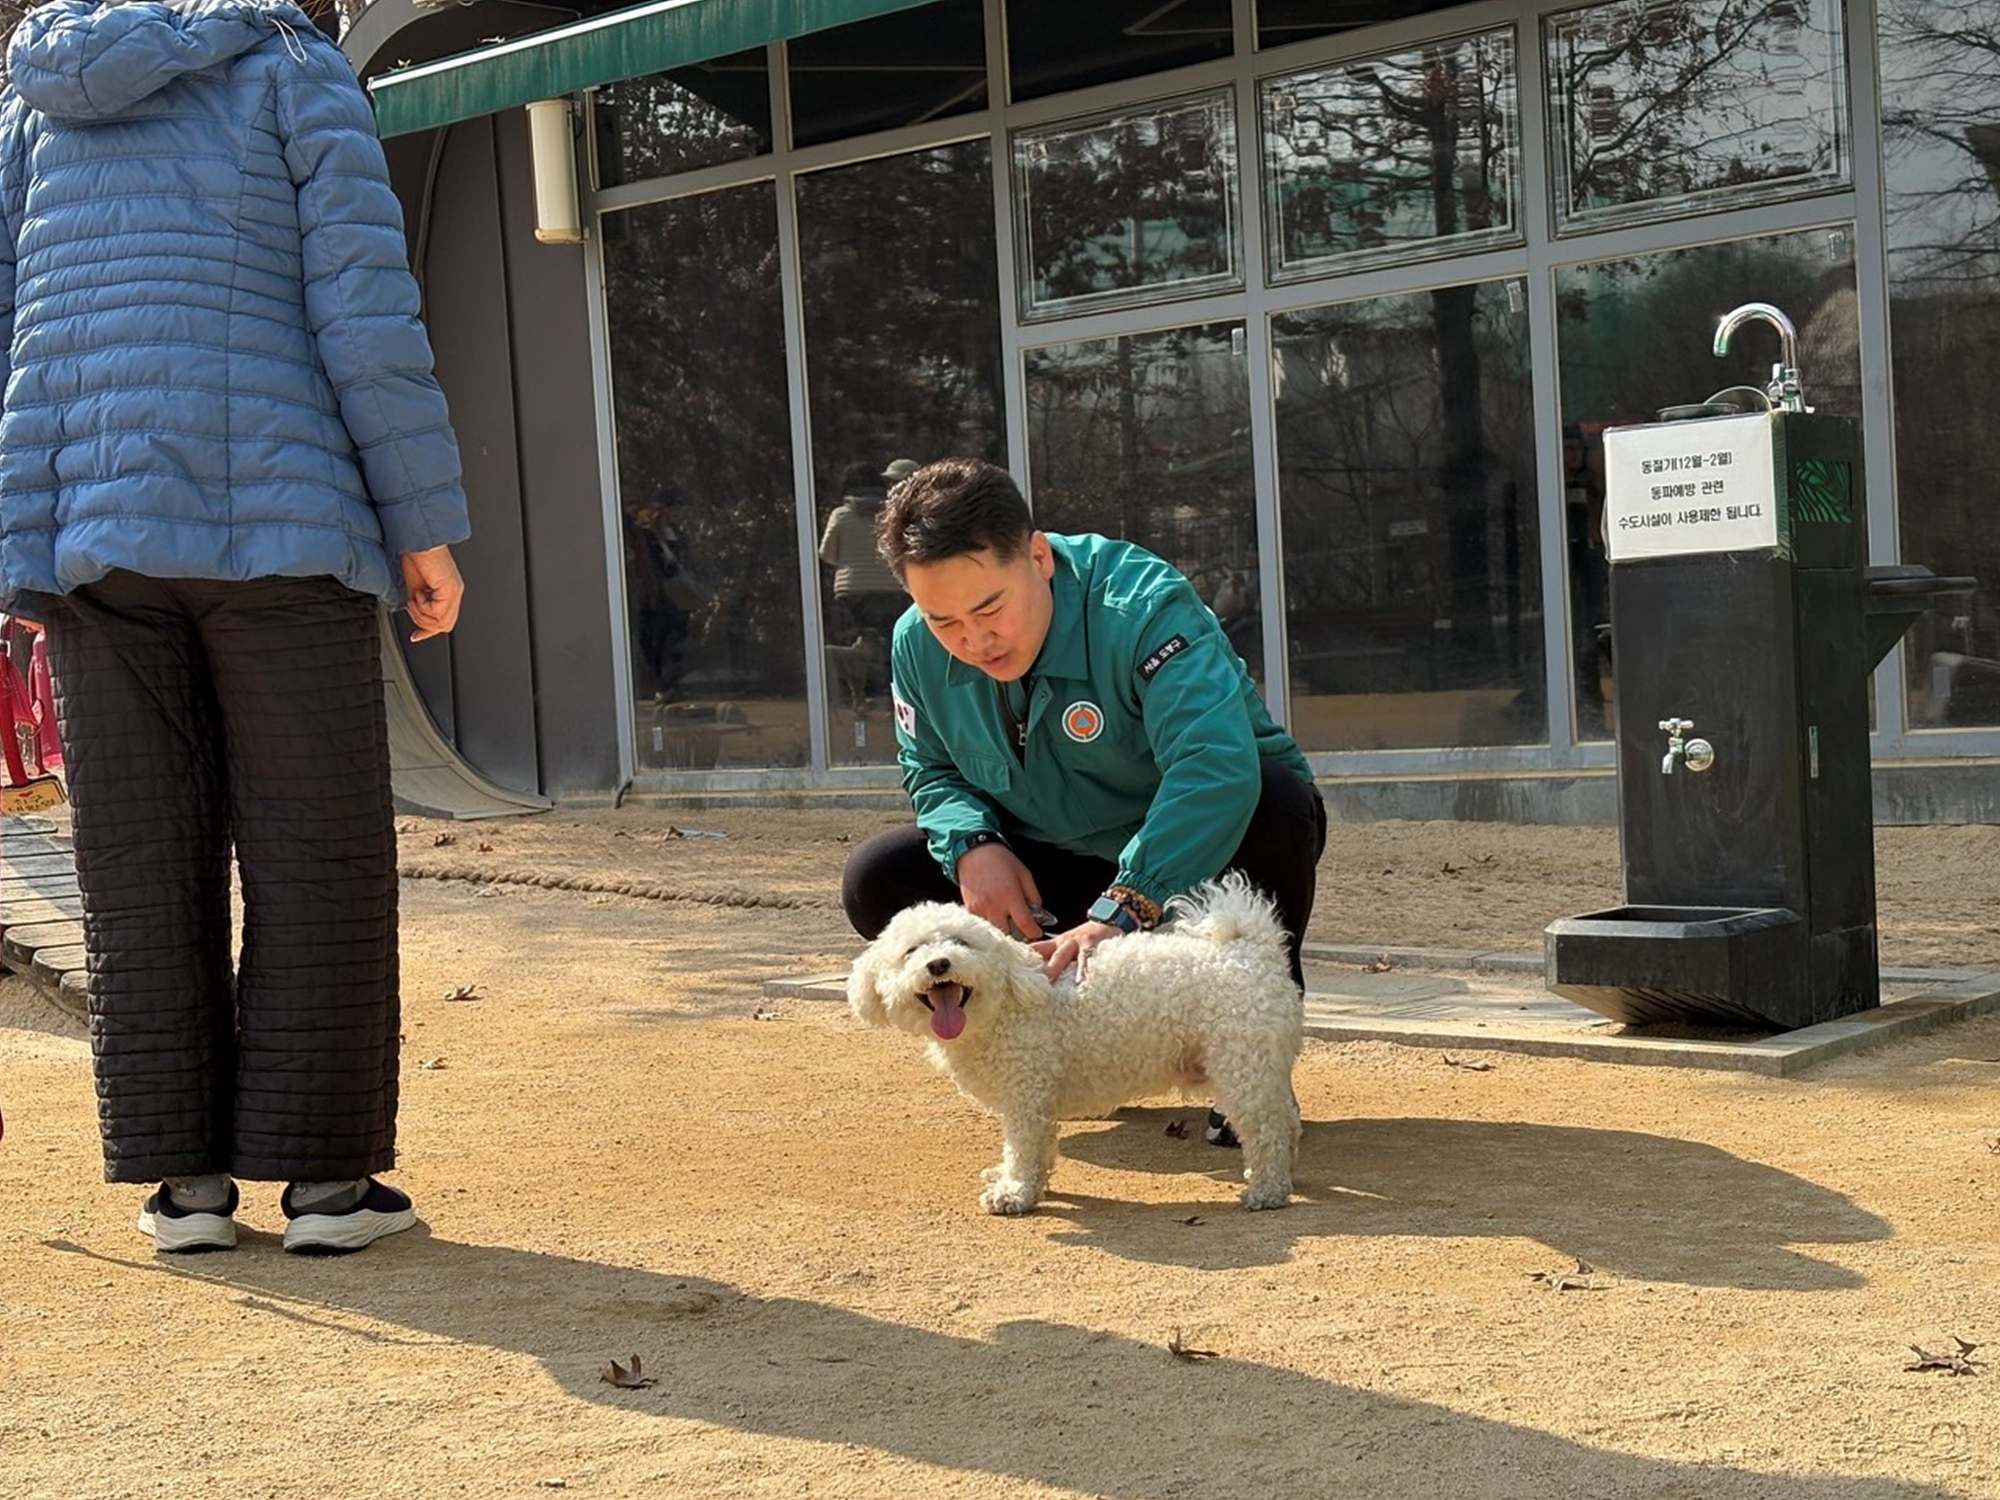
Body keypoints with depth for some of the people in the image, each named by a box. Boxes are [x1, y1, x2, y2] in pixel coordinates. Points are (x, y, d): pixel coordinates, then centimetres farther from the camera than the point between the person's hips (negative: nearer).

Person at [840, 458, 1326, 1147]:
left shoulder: (1142, 607, -32)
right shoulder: (918, 647, -12)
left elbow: (1216, 766, -46)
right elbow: (930, 772, 5)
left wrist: (1120, 913, -54)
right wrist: (971, 844, -20)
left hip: (1187, 865, -5)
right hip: (1055, 871, 5)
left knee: (1277, 802, -39)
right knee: (877, 883, -13)